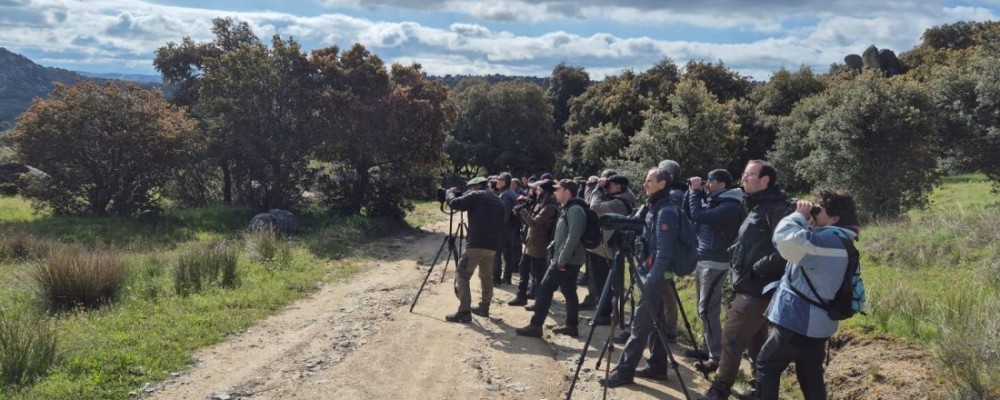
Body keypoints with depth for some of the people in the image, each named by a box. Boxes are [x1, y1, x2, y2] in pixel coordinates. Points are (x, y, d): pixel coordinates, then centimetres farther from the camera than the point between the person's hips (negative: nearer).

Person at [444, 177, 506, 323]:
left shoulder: (475, 196, -1)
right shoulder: (498, 201, 19)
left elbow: (454, 203, -7)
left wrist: (450, 192, 12)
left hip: (476, 244, -7)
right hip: (492, 245, 7)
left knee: (462, 276, -2)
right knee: (487, 276, 20)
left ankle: (464, 312, -8)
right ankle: (484, 308, 27)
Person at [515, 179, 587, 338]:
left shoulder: (575, 210, -17)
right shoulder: (567, 209, 16)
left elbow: (573, 237, -25)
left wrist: (562, 258, -25)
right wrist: (558, 256, 17)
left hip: (566, 260, -10)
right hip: (567, 259, 10)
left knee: (545, 289, -8)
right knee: (569, 292, 13)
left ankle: (535, 326, -4)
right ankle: (572, 326, 18)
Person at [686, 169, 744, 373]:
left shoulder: (730, 207, -16)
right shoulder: (712, 201, 12)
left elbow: (698, 216, -27)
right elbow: (689, 214, 17)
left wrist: (695, 192, -15)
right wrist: (695, 192, 5)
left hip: (714, 264, -9)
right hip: (702, 261, 9)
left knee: (707, 310, -11)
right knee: (703, 309, 15)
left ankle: (717, 358, -7)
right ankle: (706, 348, 25)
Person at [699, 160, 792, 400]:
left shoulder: (776, 210, -16)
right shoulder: (757, 208, 15)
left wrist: (759, 267, -22)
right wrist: (738, 260, 11)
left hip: (757, 290, -10)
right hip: (751, 287, 10)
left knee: (732, 339, -5)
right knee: (755, 341, 17)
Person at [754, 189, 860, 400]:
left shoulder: (827, 239, -22)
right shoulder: (838, 240, 10)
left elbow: (785, 238, -34)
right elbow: (800, 243, 20)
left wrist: (799, 215, -16)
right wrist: (805, 218, 5)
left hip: (798, 321, -9)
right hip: (817, 323, 9)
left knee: (766, 364, 7)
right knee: (811, 377, 16)